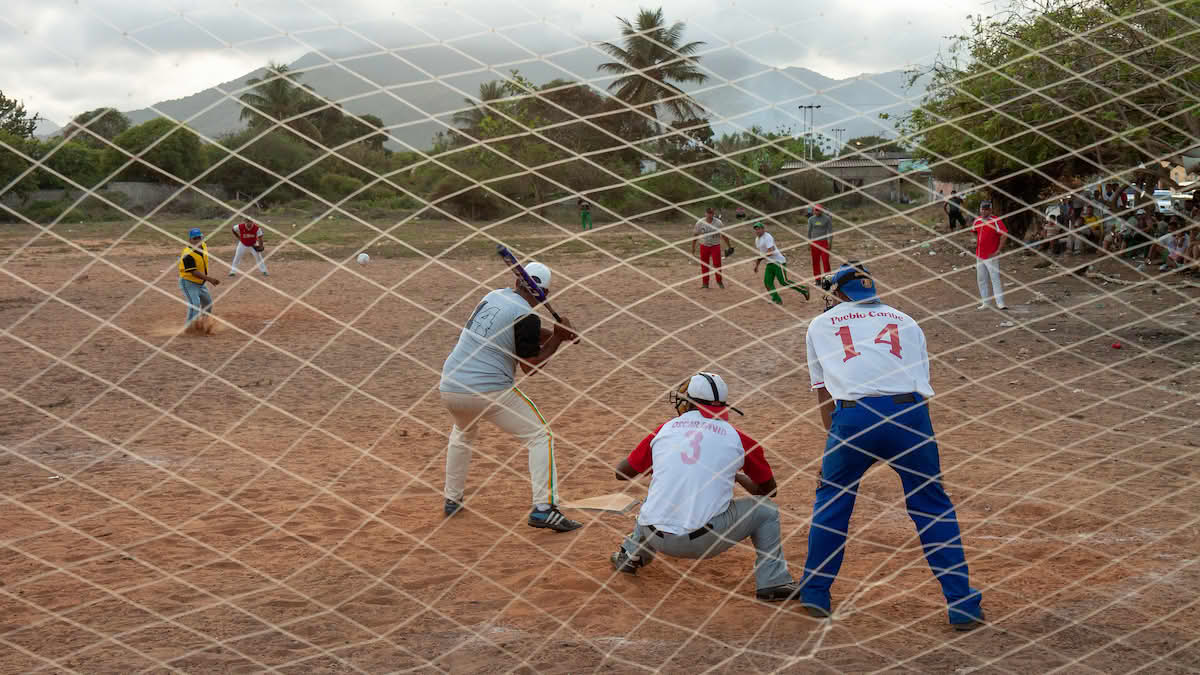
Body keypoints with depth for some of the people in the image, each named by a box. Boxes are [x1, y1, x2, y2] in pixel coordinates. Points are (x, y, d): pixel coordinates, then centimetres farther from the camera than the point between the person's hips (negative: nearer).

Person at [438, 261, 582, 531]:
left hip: (449, 387, 7)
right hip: (489, 391, -7)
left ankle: (452, 500, 36)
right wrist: (558, 339, 3)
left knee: (462, 434, 35)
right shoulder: (526, 315, -9)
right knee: (540, 435, 3)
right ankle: (543, 508, -9)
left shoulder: (494, 296, 14)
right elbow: (530, 366, -7)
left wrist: (556, 334, 17)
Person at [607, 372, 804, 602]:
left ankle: (631, 555, 39)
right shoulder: (735, 437, 4)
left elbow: (621, 472, 20)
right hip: (704, 542, -3)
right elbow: (769, 490, 15)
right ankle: (772, 582, 7)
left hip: (656, 538, 4)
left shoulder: (663, 430, 9)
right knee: (765, 509, 17)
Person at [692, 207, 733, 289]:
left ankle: (719, 281, 11)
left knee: (717, 264, -7)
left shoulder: (718, 223, -8)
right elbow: (695, 235, 5)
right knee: (704, 266, 4)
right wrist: (693, 247, 7)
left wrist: (729, 246, 0)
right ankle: (705, 283, 15)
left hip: (715, 246, -1)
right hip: (704, 246, 1)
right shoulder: (700, 223, -4)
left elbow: (724, 235, -1)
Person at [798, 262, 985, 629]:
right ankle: (963, 606, 14)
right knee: (933, 506, 14)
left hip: (852, 416, -1)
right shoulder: (907, 323, 26)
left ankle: (815, 595, 27)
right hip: (909, 414, 1)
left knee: (831, 501, 20)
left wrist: (833, 436, 32)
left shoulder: (821, 325, 23)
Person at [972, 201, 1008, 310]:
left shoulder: (996, 221, -12)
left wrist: (998, 251, -16)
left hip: (991, 256, -7)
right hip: (979, 256, 7)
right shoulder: (977, 221, 9)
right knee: (981, 280, 11)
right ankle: (985, 302, 21)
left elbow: (1003, 235, -15)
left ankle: (1000, 303, -10)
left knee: (995, 279, -9)